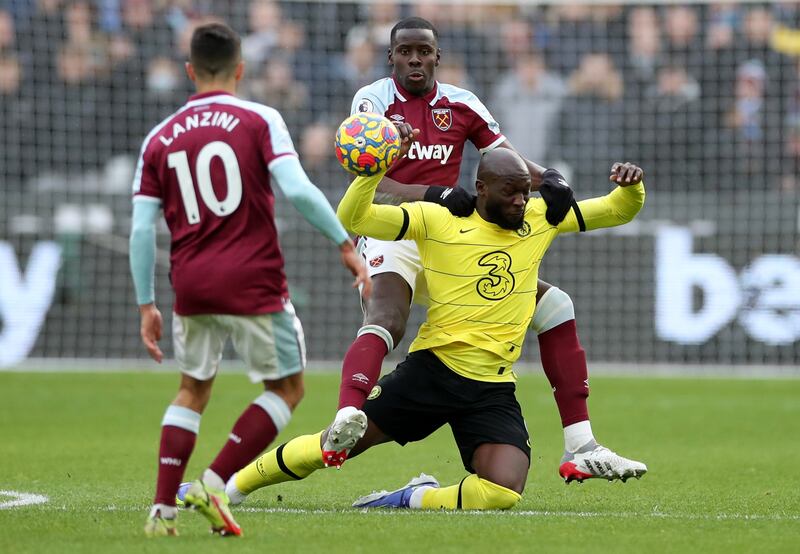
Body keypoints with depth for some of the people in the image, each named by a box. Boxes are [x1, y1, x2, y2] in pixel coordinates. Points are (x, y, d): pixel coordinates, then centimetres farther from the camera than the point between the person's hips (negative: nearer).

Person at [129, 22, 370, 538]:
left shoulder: (159, 138, 9)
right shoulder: (259, 120, -2)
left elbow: (142, 230, 5)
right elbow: (297, 189, -15)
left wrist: (147, 306, 11)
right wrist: (346, 244, -6)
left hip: (192, 287, 4)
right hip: (254, 283, -4)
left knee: (193, 391, 21)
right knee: (288, 388, 11)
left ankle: (163, 510, 11)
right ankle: (213, 484, -2)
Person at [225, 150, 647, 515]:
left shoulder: (541, 218, 7)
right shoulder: (436, 220, -4)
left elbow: (618, 210, 14)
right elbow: (352, 218, -10)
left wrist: (631, 187, -8)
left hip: (494, 388, 2)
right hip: (433, 368, -2)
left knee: (503, 493, -20)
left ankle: (411, 499, 6)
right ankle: (234, 485, 18)